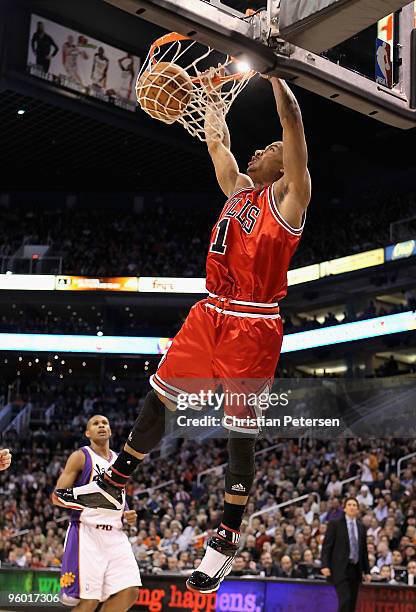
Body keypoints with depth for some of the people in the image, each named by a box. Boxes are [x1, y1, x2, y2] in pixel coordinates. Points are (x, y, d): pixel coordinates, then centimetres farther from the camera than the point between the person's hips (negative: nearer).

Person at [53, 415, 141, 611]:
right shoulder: (81, 457, -1)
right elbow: (57, 497, -6)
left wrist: (127, 514, 7)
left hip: (116, 535, 6)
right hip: (87, 533, -6)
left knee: (129, 592, -6)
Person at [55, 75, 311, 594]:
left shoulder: (288, 195, -2)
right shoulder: (239, 188, 18)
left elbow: (293, 122, -12)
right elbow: (216, 140, 29)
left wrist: (270, 68, -10)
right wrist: (214, 91, 29)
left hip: (253, 327, -8)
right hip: (211, 313, 8)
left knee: (240, 432, -2)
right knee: (160, 398, 15)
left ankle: (226, 542, 8)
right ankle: (112, 487, 31)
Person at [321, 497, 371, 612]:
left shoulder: (361, 527, 13)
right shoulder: (335, 524, -2)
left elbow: (364, 550, 16)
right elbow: (326, 546, -5)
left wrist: (367, 571, 13)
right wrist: (325, 565, -15)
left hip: (356, 569, 5)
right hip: (340, 569, -5)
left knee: (352, 602, 6)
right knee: (345, 599, -17)